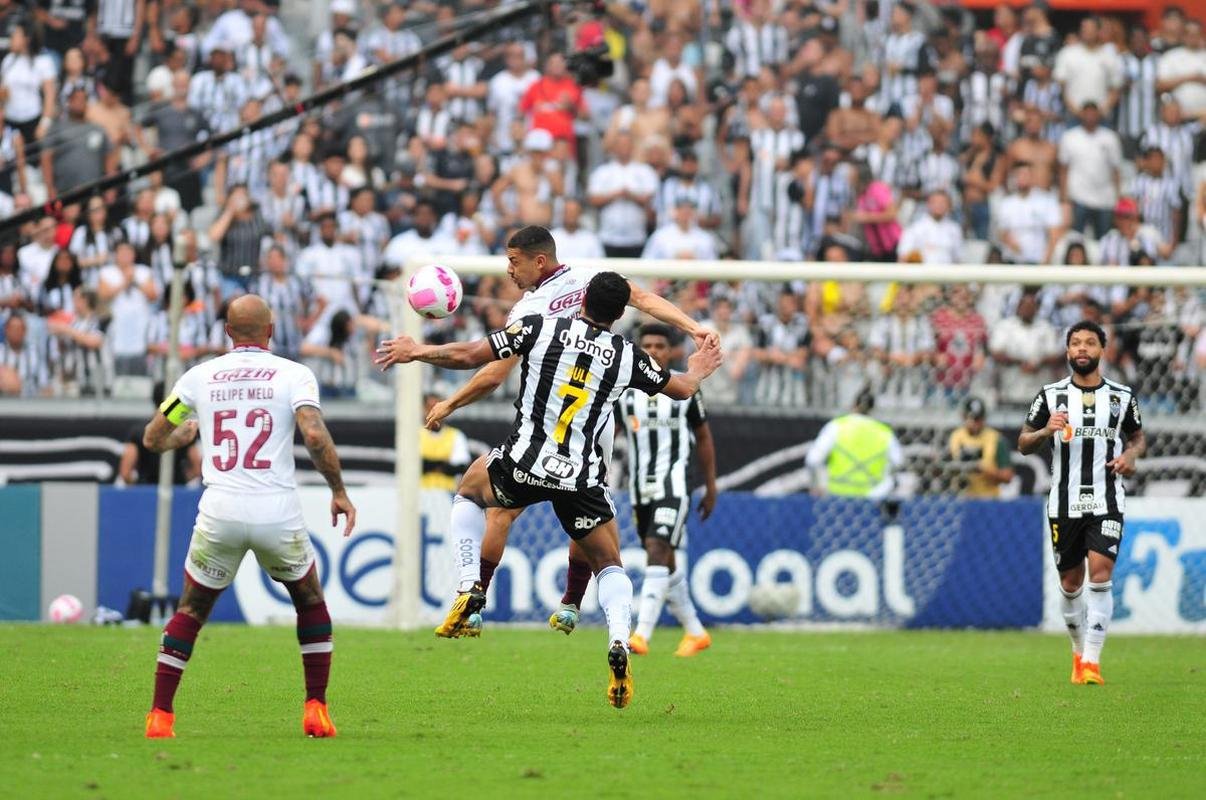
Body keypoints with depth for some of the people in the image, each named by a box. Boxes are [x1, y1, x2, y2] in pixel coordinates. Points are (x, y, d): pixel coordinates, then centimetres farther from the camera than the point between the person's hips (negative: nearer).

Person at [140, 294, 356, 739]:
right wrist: (339, 492, -1)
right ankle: (316, 710, 15)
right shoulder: (293, 375, 0)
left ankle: (160, 716, 8)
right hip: (278, 513, -1)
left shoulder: (200, 377, 8)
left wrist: (185, 433, 36)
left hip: (220, 514, 1)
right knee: (310, 601, 23)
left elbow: (153, 439, 14)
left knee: (190, 611, 18)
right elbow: (315, 437, -14)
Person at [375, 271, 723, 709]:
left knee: (469, 490, 32)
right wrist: (696, 372, 43)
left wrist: (417, 351, 14)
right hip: (582, 478, 1)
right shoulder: (627, 356, 1)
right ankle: (619, 642, -11)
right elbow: (682, 389, 18)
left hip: (524, 463, -1)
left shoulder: (541, 328, -4)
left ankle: (469, 588, 14)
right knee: (610, 565, 17)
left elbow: (467, 356, -4)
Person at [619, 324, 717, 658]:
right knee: (665, 562, 12)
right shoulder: (624, 390, 4)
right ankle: (695, 632, 28)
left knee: (658, 552, -19)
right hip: (640, 488, 4)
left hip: (674, 484, -4)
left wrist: (711, 488, 11)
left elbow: (703, 439, 10)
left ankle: (641, 635, -26)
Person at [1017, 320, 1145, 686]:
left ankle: (1092, 660, -16)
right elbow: (1023, 444, 6)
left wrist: (1131, 454, -3)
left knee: (1100, 574, -16)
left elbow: (1138, 436, 19)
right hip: (1064, 502, 1)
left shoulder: (1121, 396, 5)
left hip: (1107, 502, -1)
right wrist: (1045, 431, -15)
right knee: (1070, 582, 7)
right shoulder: (1051, 395, 3)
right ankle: (1079, 651, 28)